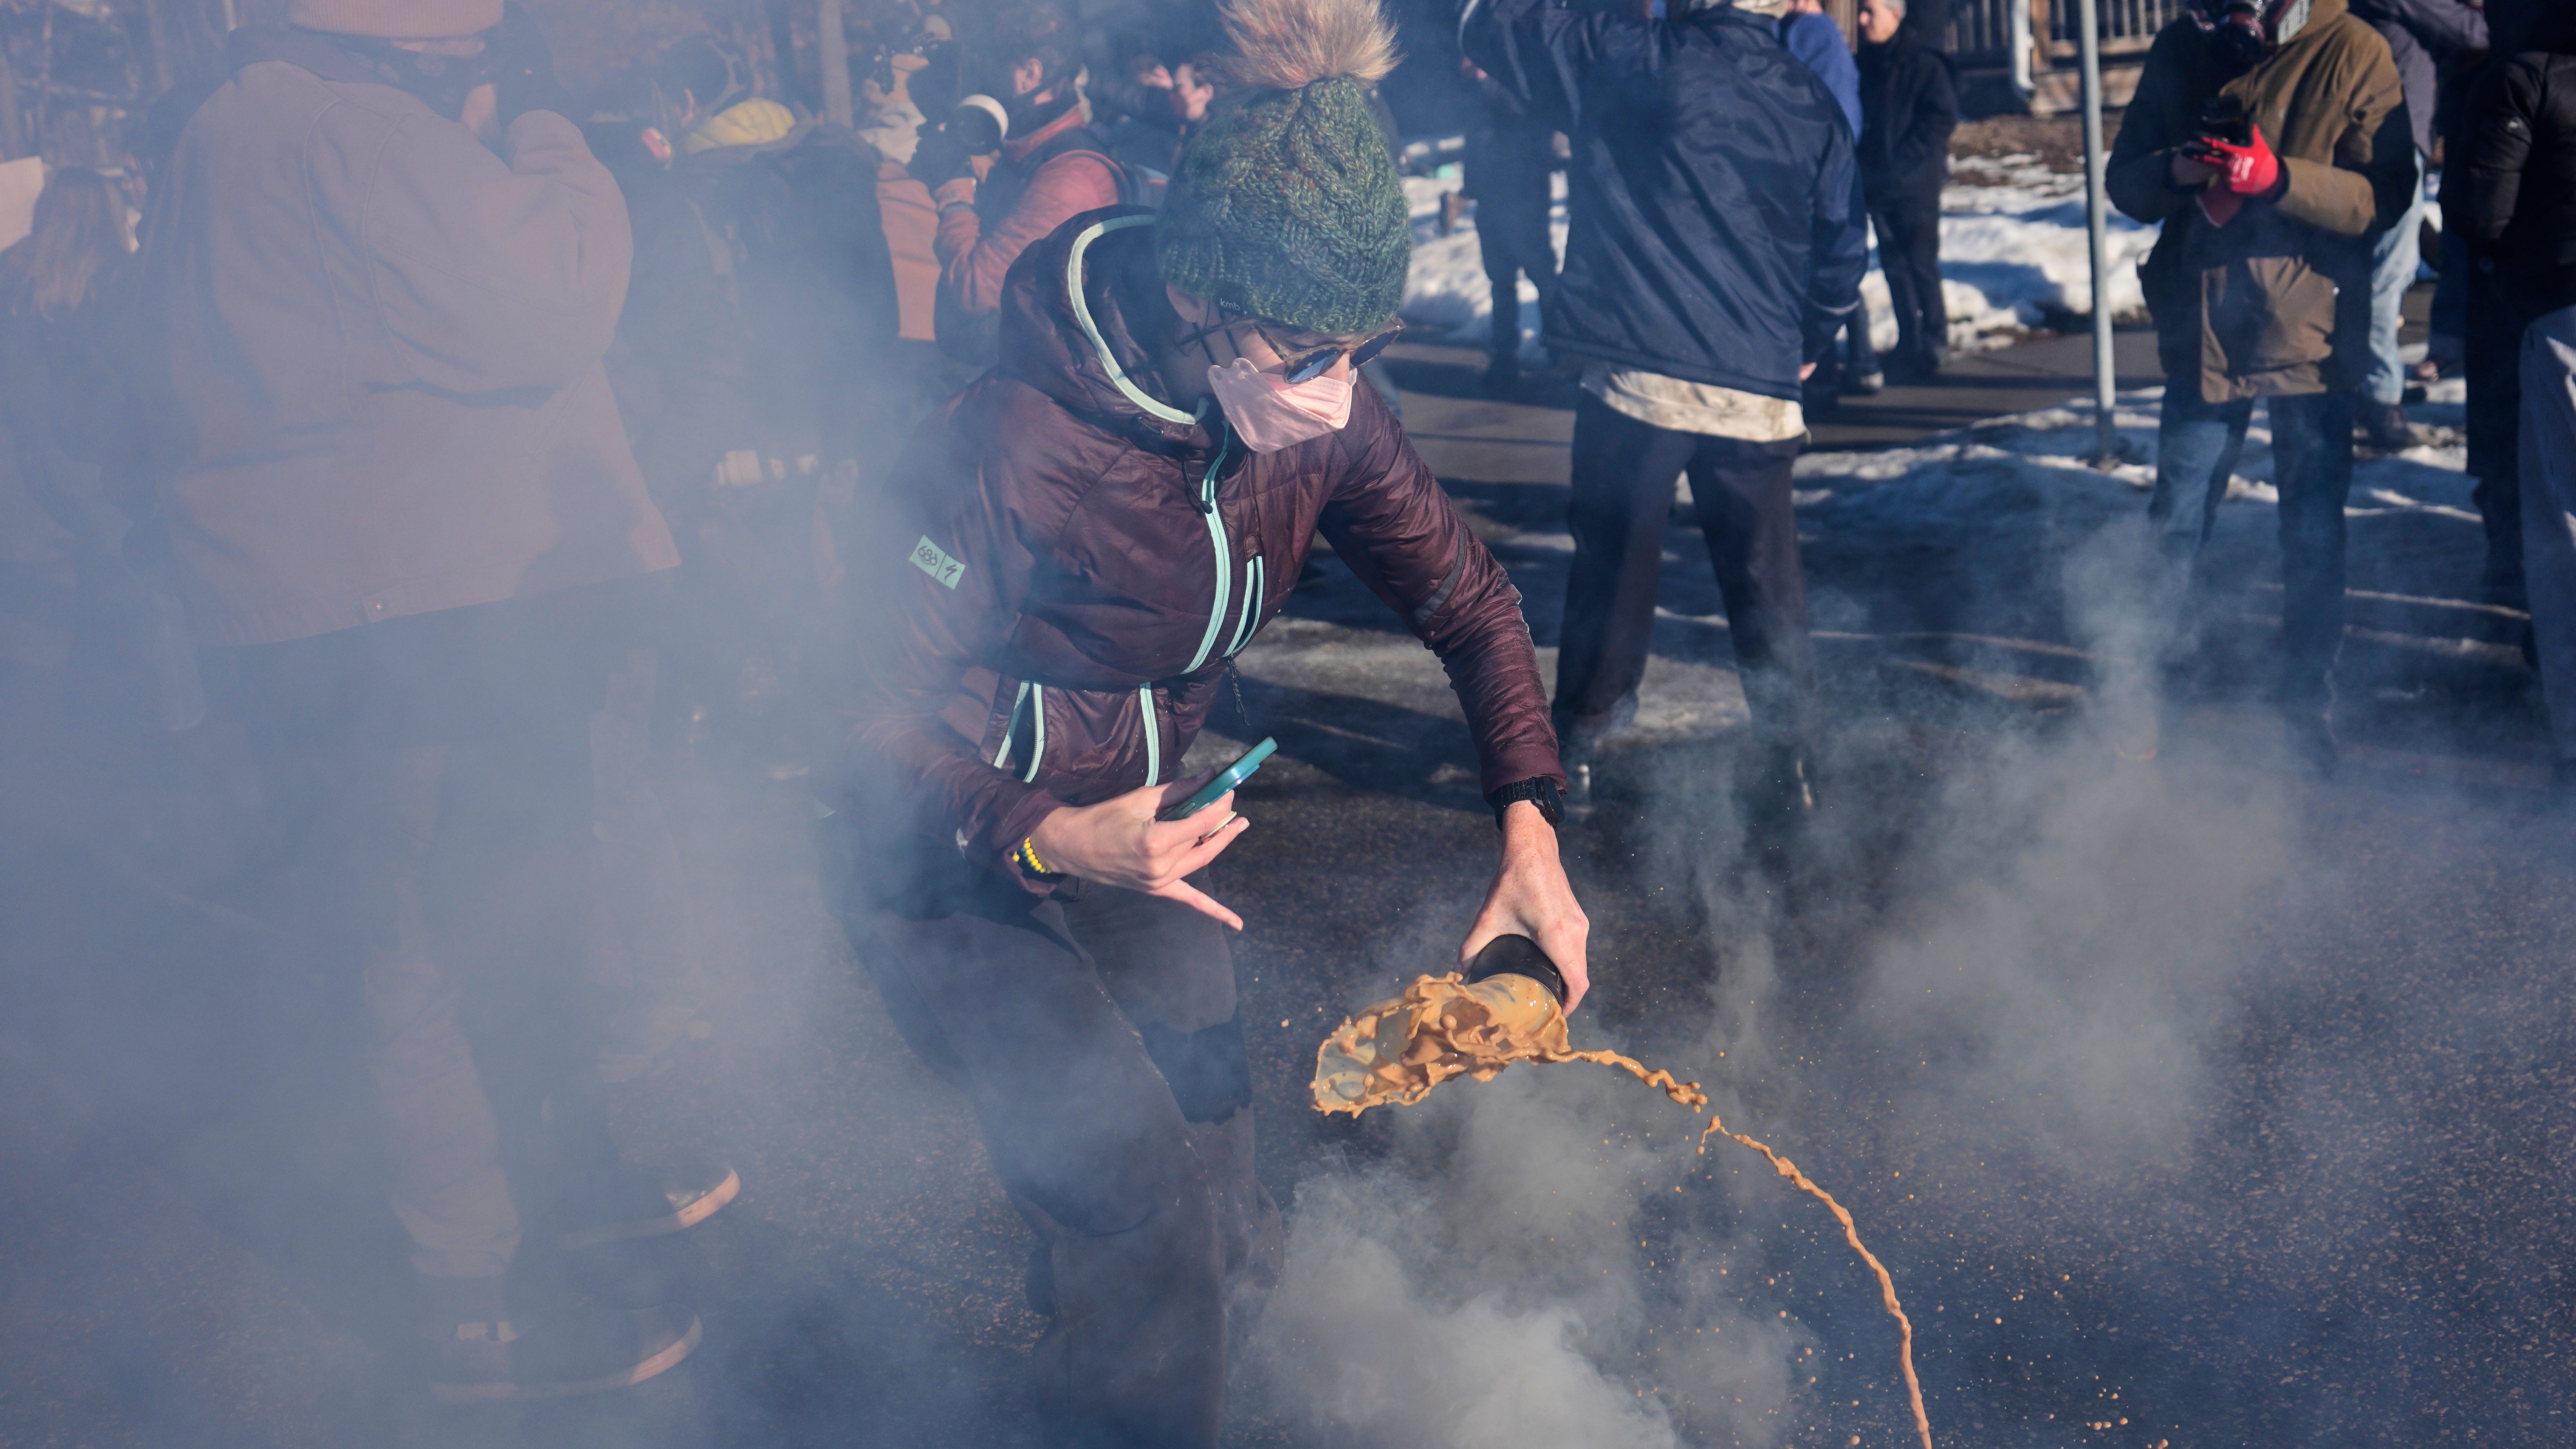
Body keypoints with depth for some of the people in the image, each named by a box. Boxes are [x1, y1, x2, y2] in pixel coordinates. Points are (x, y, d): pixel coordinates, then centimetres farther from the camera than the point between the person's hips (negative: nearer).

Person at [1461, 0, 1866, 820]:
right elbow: (1842, 254, 11)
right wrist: (1807, 347, 26)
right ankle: (1786, 764, 15)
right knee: (1765, 581, 10)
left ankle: (1577, 749, 16)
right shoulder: (1812, 106, 6)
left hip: (1637, 377, -2)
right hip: (1758, 390, 2)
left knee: (1612, 568, 9)